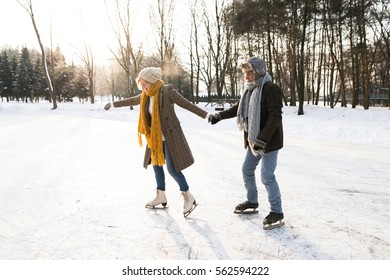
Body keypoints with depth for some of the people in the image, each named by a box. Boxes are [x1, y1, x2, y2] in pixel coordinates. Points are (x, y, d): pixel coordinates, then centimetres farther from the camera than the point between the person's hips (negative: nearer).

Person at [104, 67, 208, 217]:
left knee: (172, 168, -9)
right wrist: (113, 104, 33)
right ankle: (161, 197, 27)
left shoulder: (167, 91, -15)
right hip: (156, 137, 8)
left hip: (170, 136, -8)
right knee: (156, 164, 14)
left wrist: (207, 116, -17)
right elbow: (131, 101, 22)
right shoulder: (147, 95, 6)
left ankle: (189, 198, 6)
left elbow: (187, 104, -15)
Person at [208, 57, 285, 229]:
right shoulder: (251, 90, 11)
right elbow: (239, 108, 23)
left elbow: (275, 116, -25)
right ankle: (252, 202, 37)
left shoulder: (271, 89, -17)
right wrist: (220, 115, 14)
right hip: (254, 141, 10)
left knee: (267, 176, -9)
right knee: (247, 170, 18)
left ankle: (277, 213, 6)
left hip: (269, 141, -10)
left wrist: (263, 139, -31)